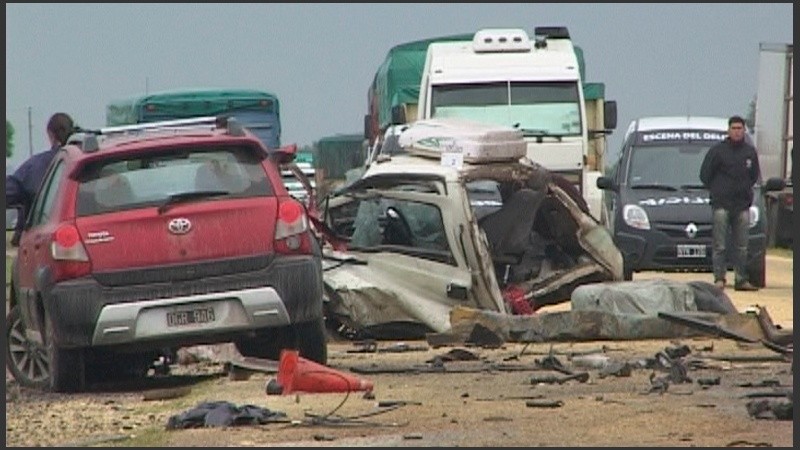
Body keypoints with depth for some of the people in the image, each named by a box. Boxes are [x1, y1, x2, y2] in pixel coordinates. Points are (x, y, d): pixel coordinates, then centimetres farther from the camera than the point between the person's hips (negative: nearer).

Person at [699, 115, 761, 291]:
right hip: (721, 204, -4)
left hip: (743, 204, 4)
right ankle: (719, 278, -6)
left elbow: (755, 175, 23)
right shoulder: (717, 150, -1)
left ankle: (741, 280, 8)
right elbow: (705, 174, 4)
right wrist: (716, 190, 6)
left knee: (742, 247, 4)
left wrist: (745, 190, 15)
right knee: (719, 245, -7)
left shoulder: (750, 152, 10)